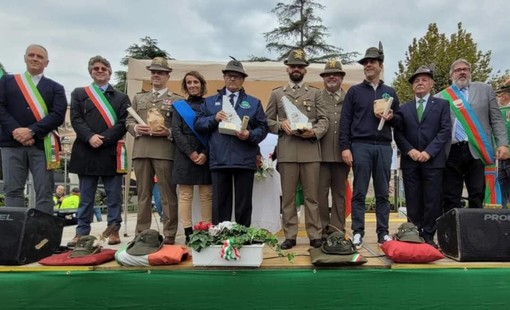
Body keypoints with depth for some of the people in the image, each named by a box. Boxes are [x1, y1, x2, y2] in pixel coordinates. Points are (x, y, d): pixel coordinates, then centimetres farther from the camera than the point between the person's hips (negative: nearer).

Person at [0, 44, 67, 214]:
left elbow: (58, 115, -2)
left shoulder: (55, 88, 12)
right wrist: (15, 131, -12)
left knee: (44, 192, -2)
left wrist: (31, 131, -13)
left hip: (42, 144, -1)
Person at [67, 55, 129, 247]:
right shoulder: (79, 93, 15)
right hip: (86, 152, 1)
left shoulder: (121, 97, 12)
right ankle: (82, 232, 15)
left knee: (114, 196, 3)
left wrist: (103, 139, -12)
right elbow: (76, 119, 3)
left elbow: (123, 123, 0)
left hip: (112, 153, -1)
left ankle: (114, 231, 12)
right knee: (85, 196, 7)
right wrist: (90, 137, -14)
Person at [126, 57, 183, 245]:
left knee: (168, 195, -2)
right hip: (141, 150, 4)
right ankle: (141, 233, 16)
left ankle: (169, 235, 4)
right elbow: (128, 121, 16)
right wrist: (136, 128, -5)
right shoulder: (138, 98, 22)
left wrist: (168, 132, -15)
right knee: (143, 194, 8)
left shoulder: (177, 100, 10)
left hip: (165, 151, -4)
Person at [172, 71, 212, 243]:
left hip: (206, 155, 1)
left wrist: (205, 153, -10)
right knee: (185, 195, -2)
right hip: (185, 155, 0)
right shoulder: (179, 106, 10)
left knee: (207, 195, 0)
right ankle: (188, 233, 3)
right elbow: (176, 132, 2)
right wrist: (191, 153, -10)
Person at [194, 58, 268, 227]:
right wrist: (214, 119, -9)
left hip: (245, 160, 0)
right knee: (220, 204, 5)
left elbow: (263, 128, 6)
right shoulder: (210, 101, 15)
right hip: (219, 160, 1)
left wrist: (250, 135, -14)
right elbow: (197, 124, 8)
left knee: (243, 205, 5)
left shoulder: (254, 103, 13)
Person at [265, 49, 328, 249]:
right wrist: (281, 125, -9)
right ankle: (289, 236, 11)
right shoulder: (276, 94, 14)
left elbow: (324, 120, 7)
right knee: (288, 196, 3)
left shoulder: (315, 93, 14)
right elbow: (268, 122, 11)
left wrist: (314, 131, -13)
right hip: (286, 151, 0)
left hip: (311, 150, 0)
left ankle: (315, 236, 10)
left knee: (312, 196, 3)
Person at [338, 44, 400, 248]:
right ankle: (358, 233, 5)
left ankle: (383, 233, 12)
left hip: (384, 147, 2)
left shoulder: (390, 92, 16)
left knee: (383, 193, 5)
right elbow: (345, 121, 2)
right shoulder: (354, 91, 9)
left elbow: (399, 120, 17)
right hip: (360, 146, -2)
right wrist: (345, 147, -8)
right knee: (359, 192, -1)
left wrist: (391, 117, -6)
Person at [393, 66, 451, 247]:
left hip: (433, 160, -1)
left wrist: (429, 152, -12)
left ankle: (428, 236, 9)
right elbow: (398, 133, 7)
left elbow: (445, 131, -1)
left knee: (432, 201, -1)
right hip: (410, 161, 2)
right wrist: (410, 150, -9)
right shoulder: (404, 108, 16)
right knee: (412, 202, 3)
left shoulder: (442, 105, 10)